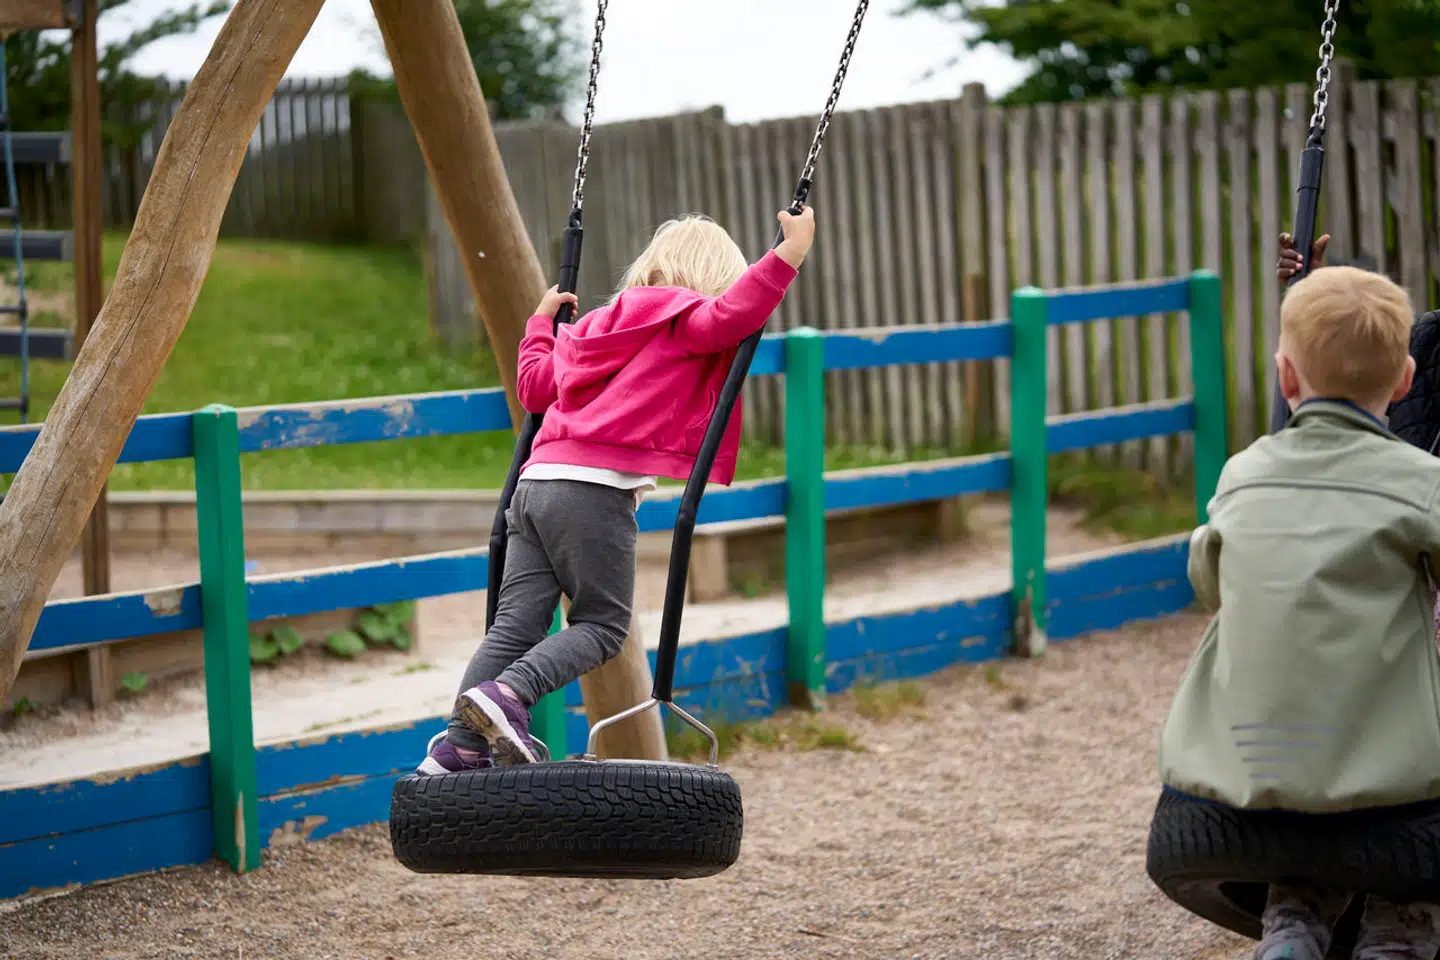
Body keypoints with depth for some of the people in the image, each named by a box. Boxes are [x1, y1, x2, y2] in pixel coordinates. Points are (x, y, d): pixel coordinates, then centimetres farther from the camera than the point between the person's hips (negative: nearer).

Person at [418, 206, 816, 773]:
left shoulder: (601, 323, 28)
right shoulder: (683, 318, 6)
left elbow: (533, 386, 34)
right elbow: (731, 315, -16)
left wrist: (542, 323, 51)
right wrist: (788, 254, -14)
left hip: (538, 479, 8)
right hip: (595, 491, -8)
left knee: (517, 622, 4)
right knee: (602, 625, 1)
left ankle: (460, 746, -3)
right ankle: (506, 695, -19)